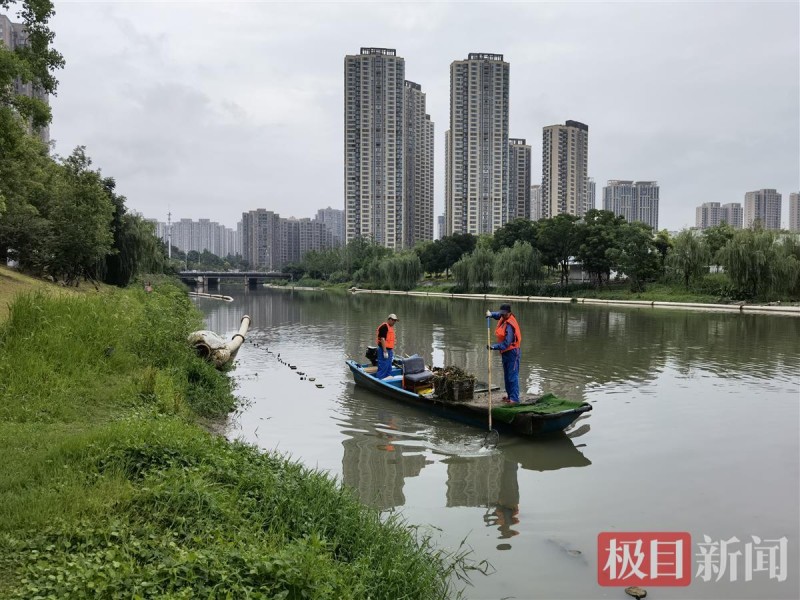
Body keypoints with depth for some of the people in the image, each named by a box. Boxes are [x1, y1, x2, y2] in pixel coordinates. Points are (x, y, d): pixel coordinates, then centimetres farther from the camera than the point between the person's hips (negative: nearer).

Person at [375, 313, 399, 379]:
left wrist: (392, 351, 22)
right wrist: (385, 351, -23)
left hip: (389, 350, 10)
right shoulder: (384, 326, -14)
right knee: (383, 367, -10)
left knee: (389, 368, 14)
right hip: (384, 350, -10)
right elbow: (382, 339, -21)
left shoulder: (391, 327, 17)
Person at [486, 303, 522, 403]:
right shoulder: (504, 318, 3)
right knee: (507, 376, 17)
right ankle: (510, 395, 27)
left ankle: (514, 398, -11)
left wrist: (494, 347, -33)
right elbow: (498, 315, 28)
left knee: (513, 376, -10)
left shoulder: (510, 325, -24)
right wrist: (491, 314, 7)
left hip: (512, 352, -10)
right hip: (505, 352, 10)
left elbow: (506, 343, -27)